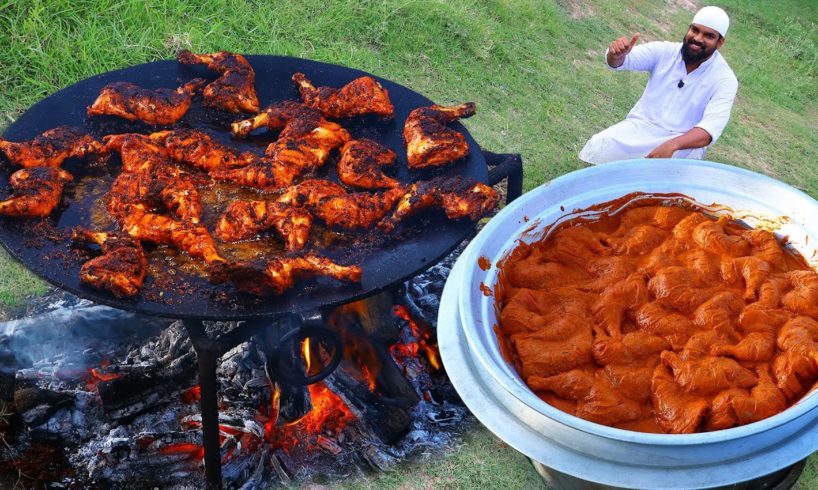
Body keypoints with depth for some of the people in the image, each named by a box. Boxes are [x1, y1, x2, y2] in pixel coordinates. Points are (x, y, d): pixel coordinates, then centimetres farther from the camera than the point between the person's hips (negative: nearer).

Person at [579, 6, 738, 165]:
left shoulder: (725, 79, -9)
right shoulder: (665, 51, 0)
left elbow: (711, 127, -23)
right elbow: (618, 61, -9)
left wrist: (672, 145, -41)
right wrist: (617, 54, -37)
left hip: (685, 142, -2)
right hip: (642, 126, 2)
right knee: (599, 147, -24)